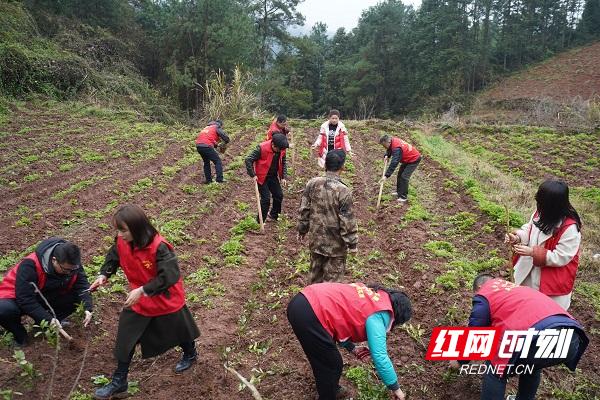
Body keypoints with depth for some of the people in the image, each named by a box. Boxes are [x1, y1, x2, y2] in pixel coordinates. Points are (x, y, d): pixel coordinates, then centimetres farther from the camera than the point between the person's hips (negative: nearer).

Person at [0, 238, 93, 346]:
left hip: (48, 297, 4)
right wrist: (48, 318, -35)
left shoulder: (72, 265, -17)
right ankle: (20, 335, -4)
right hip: (19, 297, -4)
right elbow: (25, 299, -32)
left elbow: (82, 285, -17)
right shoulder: (30, 265, -33)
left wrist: (87, 308, -33)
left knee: (77, 297, -19)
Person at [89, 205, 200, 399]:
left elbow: (168, 277, -34)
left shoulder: (159, 247, -35)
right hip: (137, 300, 5)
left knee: (177, 330, 20)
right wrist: (103, 276, -11)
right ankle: (119, 383, 25)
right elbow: (113, 257, 5)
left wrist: (142, 291, -36)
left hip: (165, 300, -5)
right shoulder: (122, 242, -15)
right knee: (125, 339, 7)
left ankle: (190, 354, 52)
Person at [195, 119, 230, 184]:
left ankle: (208, 180, 22)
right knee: (218, 161, 3)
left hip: (198, 145, 7)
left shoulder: (207, 127, 30)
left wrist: (215, 145, 26)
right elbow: (226, 138, -1)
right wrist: (224, 143, 19)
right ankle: (219, 180, -6)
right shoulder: (217, 128, 8)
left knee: (206, 162, 24)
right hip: (206, 146, -7)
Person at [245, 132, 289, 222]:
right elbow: (248, 160, -21)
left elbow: (283, 163, 9)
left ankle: (273, 215, 33)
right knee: (266, 199, -8)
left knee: (279, 195, 9)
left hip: (273, 176, 6)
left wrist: (284, 177, 1)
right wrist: (253, 175, -20)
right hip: (262, 177, -6)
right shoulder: (262, 148, -25)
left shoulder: (282, 150, -7)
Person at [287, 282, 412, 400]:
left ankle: (330, 389, 51)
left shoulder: (371, 295, 21)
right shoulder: (378, 314, -5)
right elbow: (379, 357, -9)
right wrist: (396, 388, 4)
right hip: (308, 316, -10)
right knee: (332, 366, 10)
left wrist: (352, 348, 22)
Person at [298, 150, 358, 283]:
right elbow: (347, 220, -18)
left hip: (316, 238, 5)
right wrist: (352, 243, -6)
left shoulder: (312, 184, -8)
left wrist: (302, 230, 15)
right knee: (332, 275, 11)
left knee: (316, 270, 22)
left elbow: (304, 209, 1)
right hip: (335, 242, -5)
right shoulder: (343, 191, -23)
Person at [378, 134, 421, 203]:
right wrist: (387, 155, -9)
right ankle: (399, 191, 30)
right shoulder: (393, 140, -9)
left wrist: (386, 175, -41)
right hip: (408, 158, 10)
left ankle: (403, 197, -7)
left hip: (414, 160, -10)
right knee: (400, 174, 17)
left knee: (404, 177, -15)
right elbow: (390, 149, 14)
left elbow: (394, 163, -40)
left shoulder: (397, 148, -36)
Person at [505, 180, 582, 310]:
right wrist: (518, 237, -16)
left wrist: (532, 252, -29)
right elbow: (529, 229, 5)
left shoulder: (570, 228, -30)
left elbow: (560, 258, -26)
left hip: (553, 279, -6)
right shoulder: (540, 213, -11)